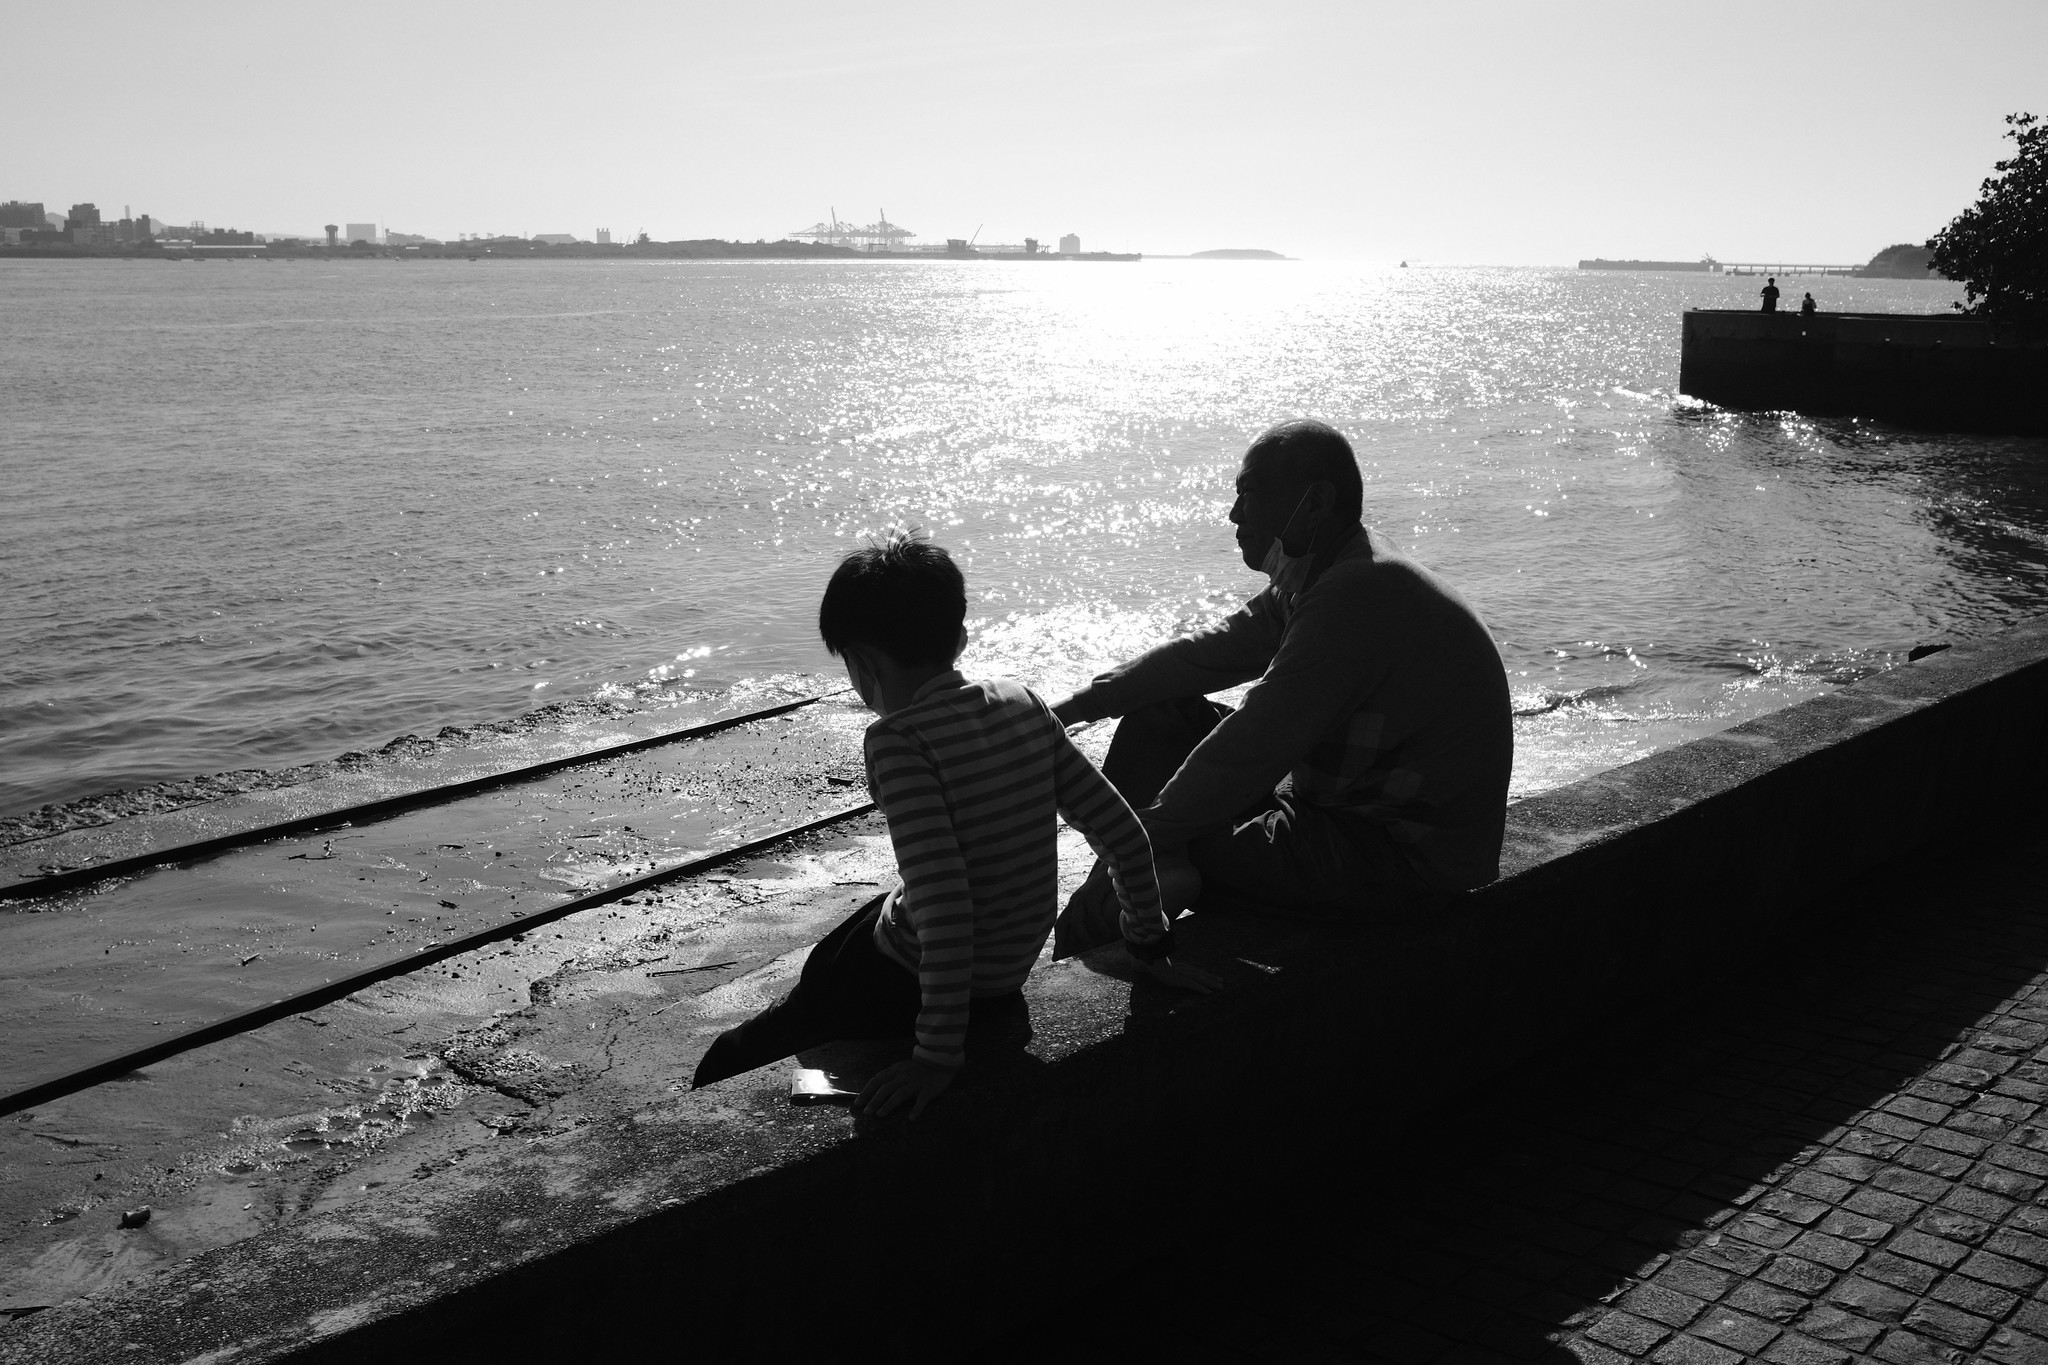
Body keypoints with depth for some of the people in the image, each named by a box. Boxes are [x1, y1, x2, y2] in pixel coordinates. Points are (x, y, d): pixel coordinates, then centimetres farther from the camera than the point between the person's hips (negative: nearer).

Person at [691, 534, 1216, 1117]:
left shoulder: (898, 740, -24)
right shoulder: (1024, 705, -4)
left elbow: (944, 899, -32)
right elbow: (1125, 834, -3)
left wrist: (940, 1052, -28)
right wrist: (1152, 947, 10)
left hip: (909, 980, -7)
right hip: (1011, 970, 7)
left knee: (728, 1064, 12)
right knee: (826, 957, 33)